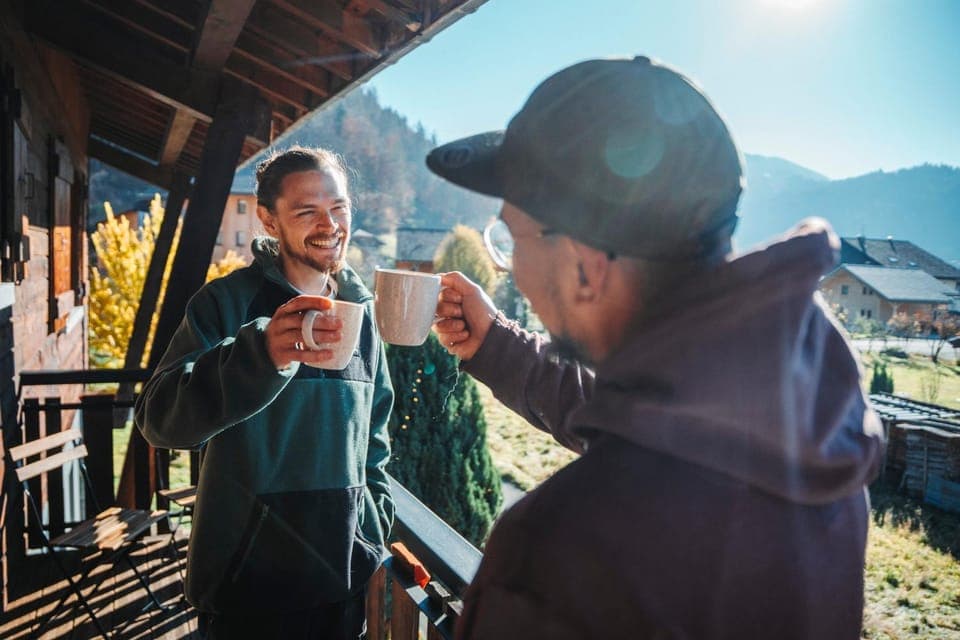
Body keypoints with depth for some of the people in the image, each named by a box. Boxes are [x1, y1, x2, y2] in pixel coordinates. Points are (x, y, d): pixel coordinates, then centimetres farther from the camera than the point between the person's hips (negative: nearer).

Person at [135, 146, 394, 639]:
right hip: (248, 579, -4)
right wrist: (261, 353, -37)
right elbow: (160, 418, -22)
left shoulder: (362, 309, 3)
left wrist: (375, 521, 7)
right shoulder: (226, 303, -10)